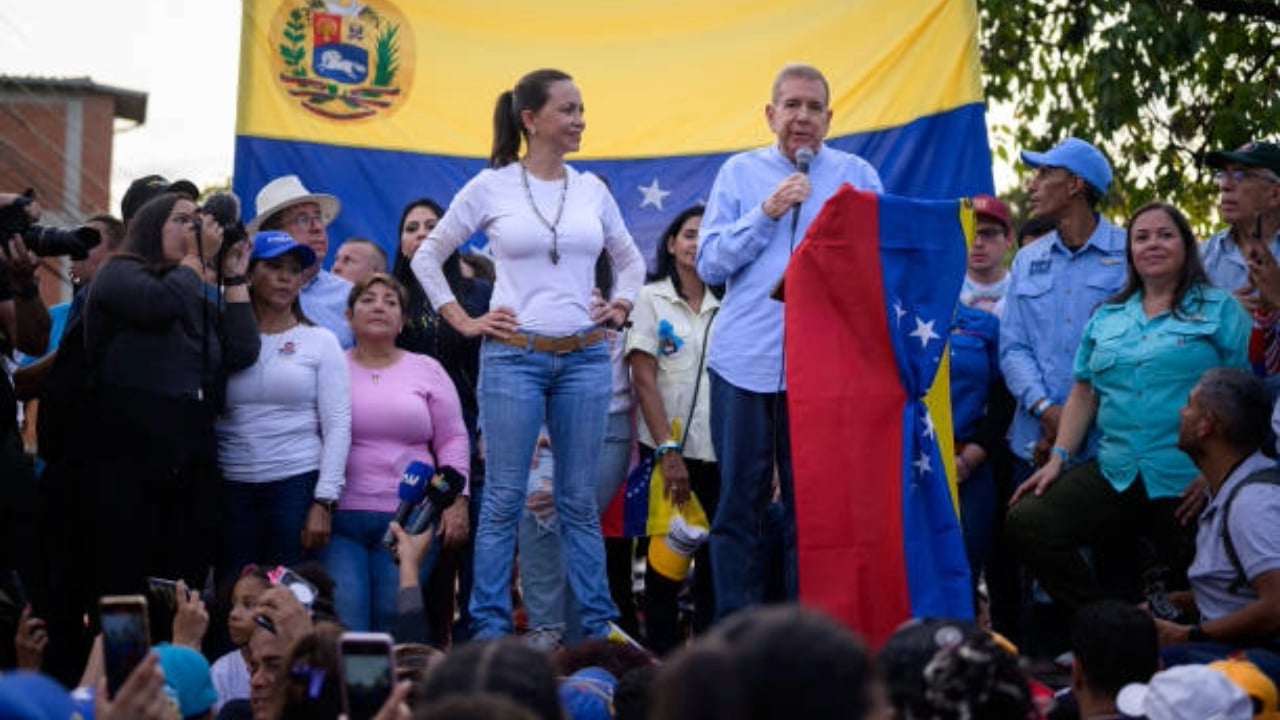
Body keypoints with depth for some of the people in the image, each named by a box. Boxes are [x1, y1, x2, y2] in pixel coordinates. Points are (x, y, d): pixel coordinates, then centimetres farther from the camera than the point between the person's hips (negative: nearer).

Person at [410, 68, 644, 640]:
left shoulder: (591, 190, 9)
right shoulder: (491, 188, -1)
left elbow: (630, 261, 24)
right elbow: (427, 257, 7)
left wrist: (620, 307, 9)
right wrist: (462, 320, 1)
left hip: (585, 357, 3)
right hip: (513, 357, -3)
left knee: (579, 501, 8)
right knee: (503, 501, -1)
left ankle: (598, 628, 12)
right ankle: (490, 630, 4)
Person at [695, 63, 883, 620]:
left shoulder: (856, 176, 9)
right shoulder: (740, 173, 11)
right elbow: (709, 264, 3)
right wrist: (766, 213, -6)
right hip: (744, 360, 1)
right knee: (739, 501, 3)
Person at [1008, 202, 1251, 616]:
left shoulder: (1219, 310, 2)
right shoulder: (1107, 317, 17)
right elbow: (1084, 395, 17)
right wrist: (1058, 458, 5)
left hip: (1185, 482, -4)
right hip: (1113, 474, 4)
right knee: (1025, 522, -15)